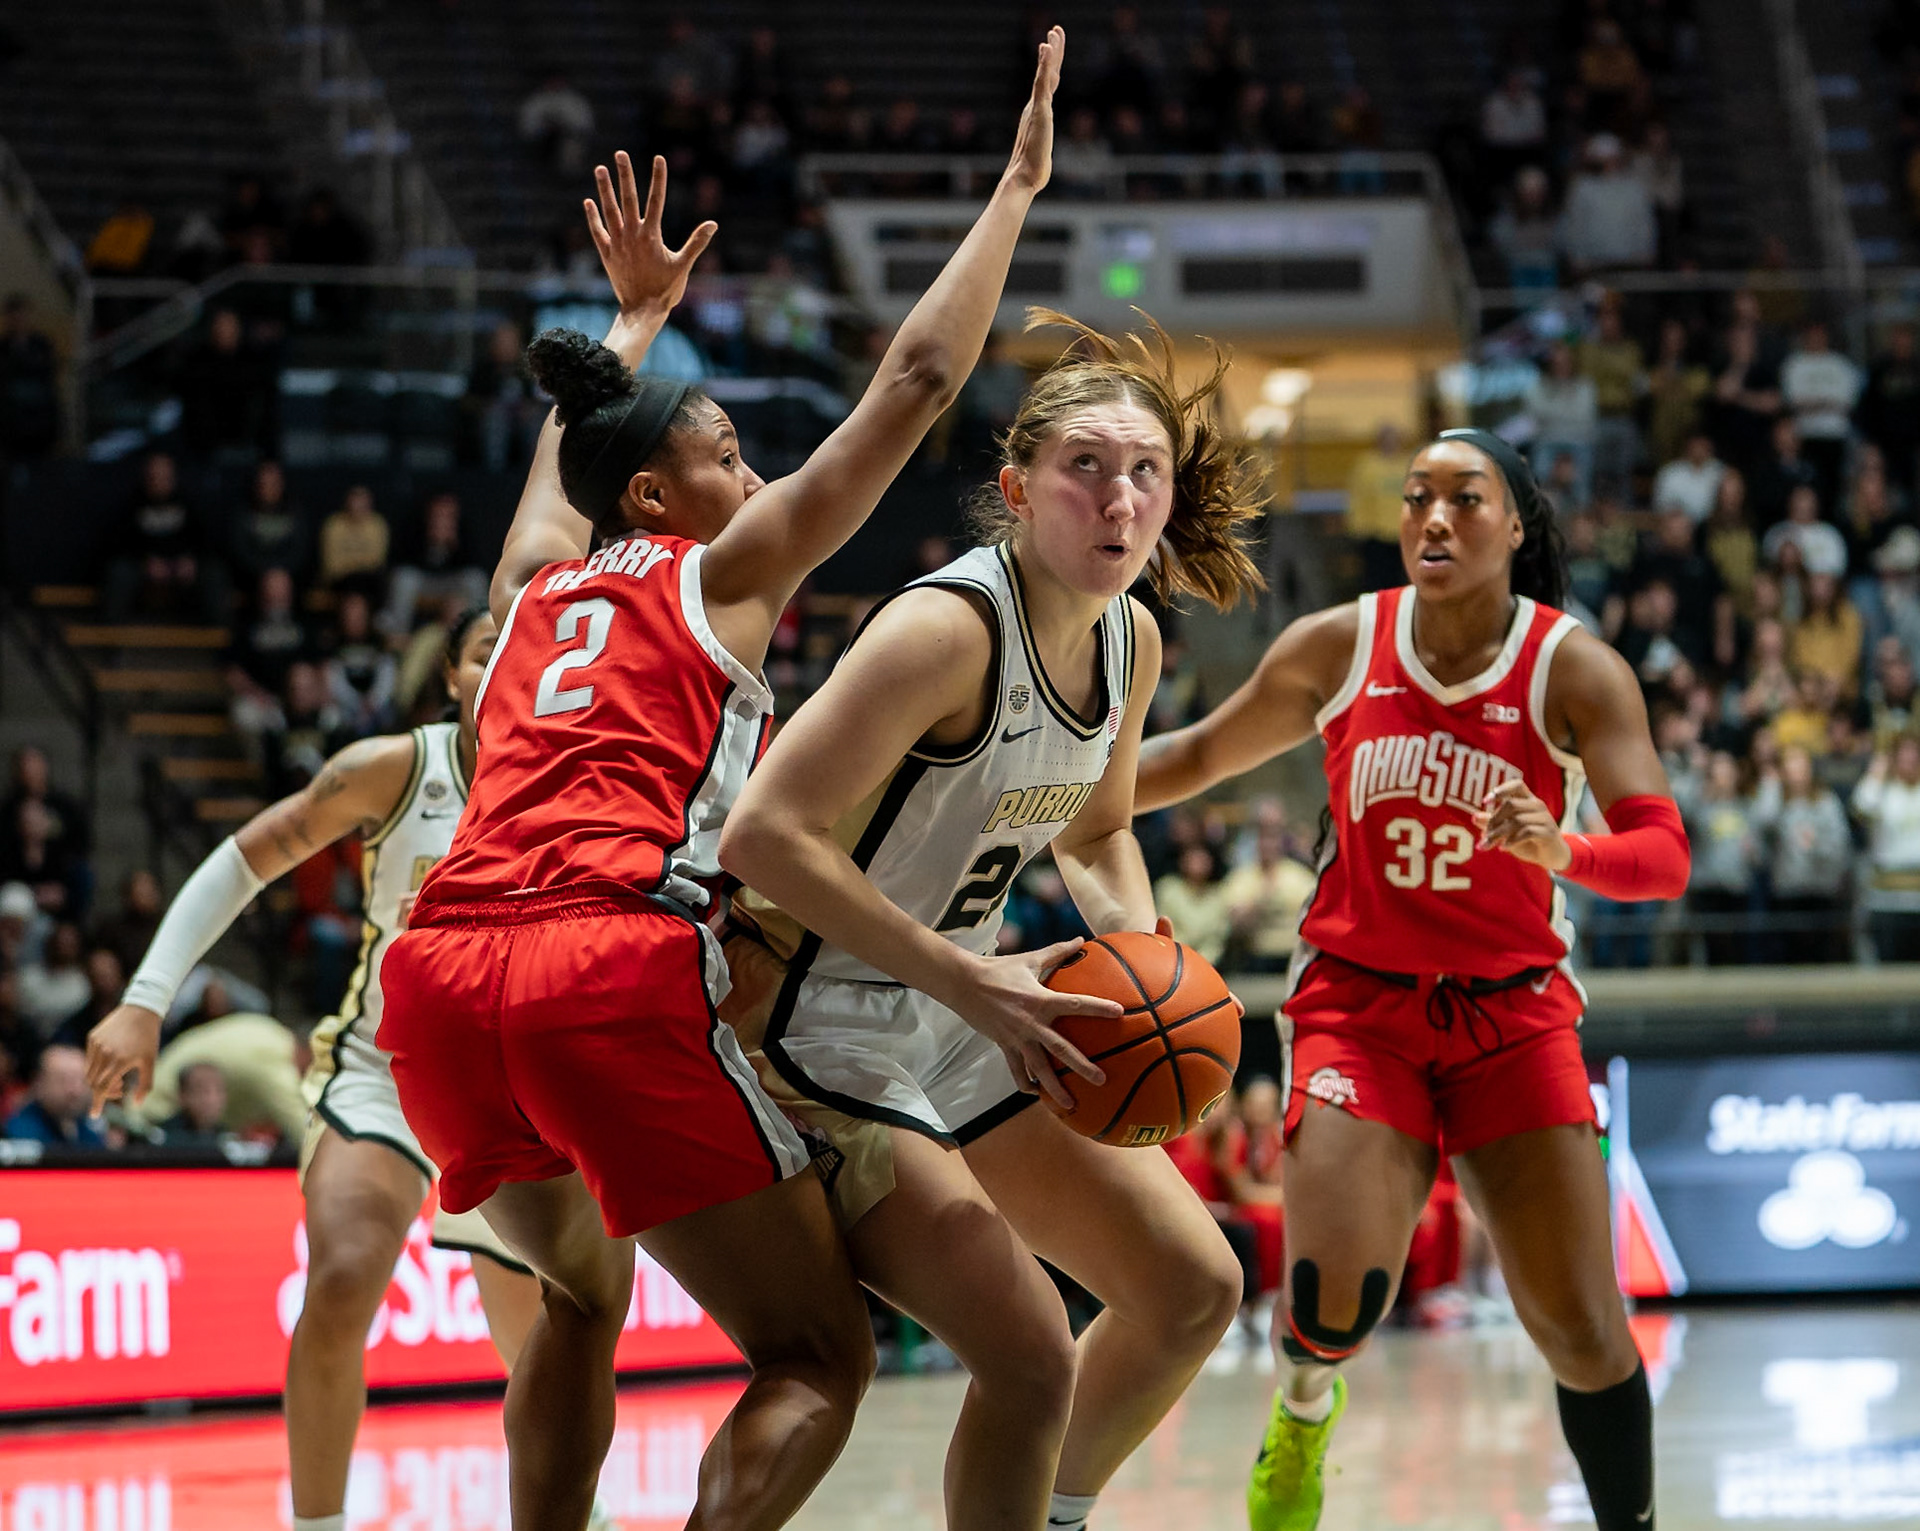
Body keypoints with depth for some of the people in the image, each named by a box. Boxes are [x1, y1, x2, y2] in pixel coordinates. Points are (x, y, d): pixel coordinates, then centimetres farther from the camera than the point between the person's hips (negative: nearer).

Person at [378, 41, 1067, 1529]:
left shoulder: (536, 578, 27)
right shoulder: (722, 571, 13)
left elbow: (570, 437, 51)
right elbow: (917, 379, 11)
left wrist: (640, 314, 66)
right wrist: (1016, 190, 19)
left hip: (439, 973, 7)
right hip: (617, 969, -6)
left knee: (583, 1288, 32)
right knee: (820, 1356, -1)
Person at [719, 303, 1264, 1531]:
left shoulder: (1132, 641, 1)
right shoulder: (951, 628, -25)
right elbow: (766, 837, -31)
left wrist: (1144, 950, -3)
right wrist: (973, 984, -32)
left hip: (966, 1016, 9)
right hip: (819, 1024, -9)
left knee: (1195, 1288, 12)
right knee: (1030, 1356, -20)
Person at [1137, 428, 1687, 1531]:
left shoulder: (1575, 671, -10)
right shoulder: (1336, 650, -4)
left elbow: (1664, 856, -19)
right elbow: (1200, 757, 12)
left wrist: (1560, 851, -39)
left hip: (1514, 1009, 0)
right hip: (1361, 998, 0)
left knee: (1583, 1329, -9)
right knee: (1334, 1302, -19)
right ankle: (1306, 1405, 16)